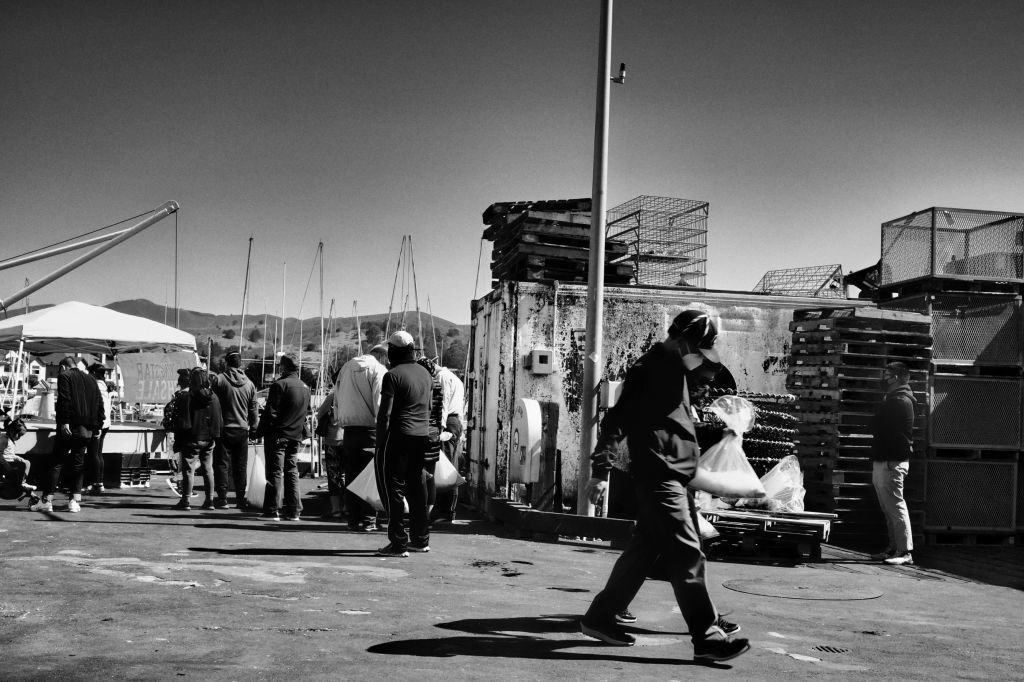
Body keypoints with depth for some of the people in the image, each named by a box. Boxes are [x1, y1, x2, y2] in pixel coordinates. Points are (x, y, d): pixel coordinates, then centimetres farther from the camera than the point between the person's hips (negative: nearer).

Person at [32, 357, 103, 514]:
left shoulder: (64, 377, 0)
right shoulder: (91, 380, 19)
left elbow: (64, 400, -15)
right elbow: (100, 404, 16)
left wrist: (64, 421, -18)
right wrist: (97, 426, 15)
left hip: (69, 428, -5)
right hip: (86, 430, 5)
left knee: (56, 463, 0)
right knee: (78, 464, 8)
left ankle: (46, 500, 0)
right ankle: (75, 500, 2)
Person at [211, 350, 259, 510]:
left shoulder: (218, 380, -8)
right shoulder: (249, 384, 3)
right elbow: (253, 410, 9)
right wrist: (253, 429, 18)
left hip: (224, 429, -3)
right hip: (242, 430, 3)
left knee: (221, 465, 3)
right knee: (240, 466, 11)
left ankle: (222, 499, 0)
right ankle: (241, 499, 13)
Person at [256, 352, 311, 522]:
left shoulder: (279, 385, -12)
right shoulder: (305, 387, 10)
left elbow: (270, 412, -14)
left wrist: (260, 431, -7)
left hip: (278, 434, -6)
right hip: (296, 436, 6)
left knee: (275, 471, -3)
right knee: (292, 472, 10)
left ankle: (273, 510, -4)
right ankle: (293, 511, 9)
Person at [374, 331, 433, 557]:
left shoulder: (393, 375, -11)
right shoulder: (426, 374, 13)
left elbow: (385, 413, -14)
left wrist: (380, 443, -11)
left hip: (399, 436, -7)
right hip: (422, 437, 7)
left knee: (393, 488, -1)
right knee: (417, 488, 15)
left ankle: (398, 543, -2)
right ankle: (420, 539, 22)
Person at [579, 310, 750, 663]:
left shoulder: (676, 370, 17)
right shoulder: (649, 369, -13)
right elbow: (617, 419, -17)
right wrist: (601, 470, -21)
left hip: (674, 478, 10)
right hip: (659, 477, -10)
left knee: (644, 550, 13)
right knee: (687, 555, -9)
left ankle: (600, 617, 21)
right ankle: (708, 637, -6)